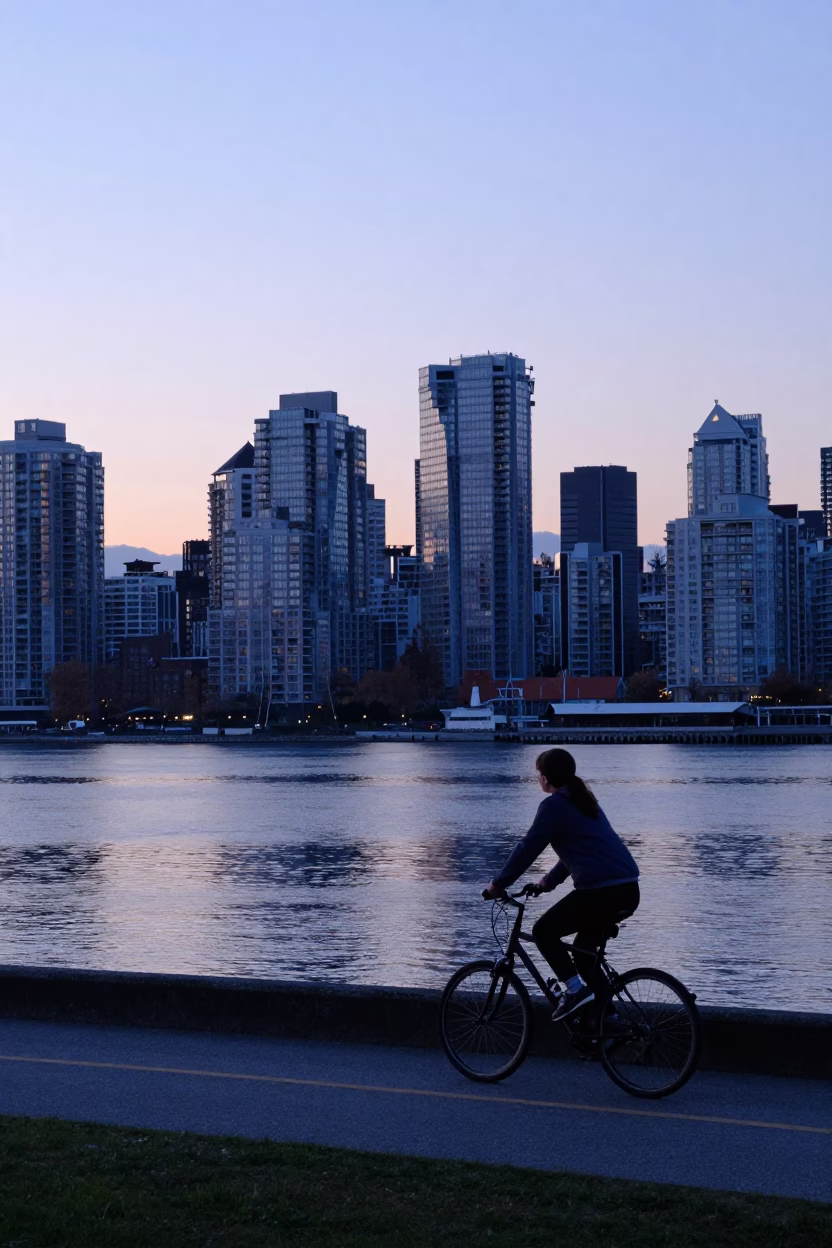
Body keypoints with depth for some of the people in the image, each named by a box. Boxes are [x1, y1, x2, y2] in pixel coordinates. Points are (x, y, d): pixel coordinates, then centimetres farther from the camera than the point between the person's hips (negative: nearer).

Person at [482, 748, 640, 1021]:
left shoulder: (554, 805, -5)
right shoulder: (583, 801, 22)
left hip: (601, 892, -9)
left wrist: (498, 884, 4)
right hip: (628, 891, 9)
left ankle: (575, 988, -4)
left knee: (544, 931, 8)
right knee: (584, 950, 23)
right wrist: (550, 880, 38)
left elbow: (527, 848, -5)